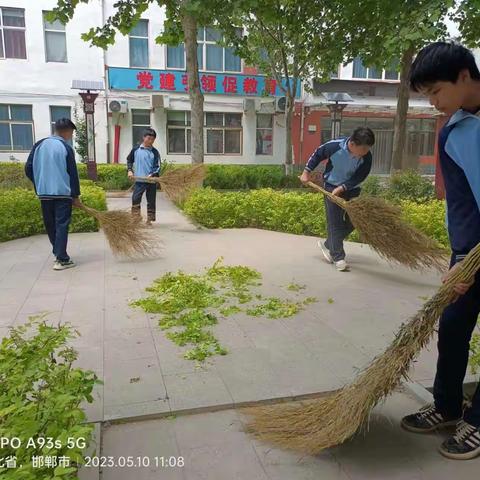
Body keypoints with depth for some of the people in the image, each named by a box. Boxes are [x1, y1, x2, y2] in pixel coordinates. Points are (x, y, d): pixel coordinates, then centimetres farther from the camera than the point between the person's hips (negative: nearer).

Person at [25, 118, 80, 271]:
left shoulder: (39, 145, 7)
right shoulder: (66, 148, -6)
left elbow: (28, 169, 7)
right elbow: (72, 174, -7)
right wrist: (76, 195, 0)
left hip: (44, 193, 5)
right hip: (63, 194, -5)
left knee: (50, 225, 15)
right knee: (61, 225, -2)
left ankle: (58, 253, 23)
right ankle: (62, 260, -4)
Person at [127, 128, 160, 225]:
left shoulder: (155, 152, 1)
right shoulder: (136, 149, 4)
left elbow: (157, 167, -3)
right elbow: (129, 160, 18)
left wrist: (152, 174, -19)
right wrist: (130, 170, 5)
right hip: (139, 180, 0)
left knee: (151, 201, 6)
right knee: (135, 199, -6)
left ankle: (150, 219, 16)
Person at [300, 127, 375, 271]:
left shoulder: (367, 157, -19)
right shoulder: (334, 146, -25)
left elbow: (359, 177, -15)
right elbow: (317, 154, -6)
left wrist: (342, 188, -25)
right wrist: (307, 172, -1)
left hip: (352, 189, 4)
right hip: (332, 187, -3)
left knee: (351, 222, 6)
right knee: (335, 222, -5)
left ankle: (328, 245, 26)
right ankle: (338, 257, 1)